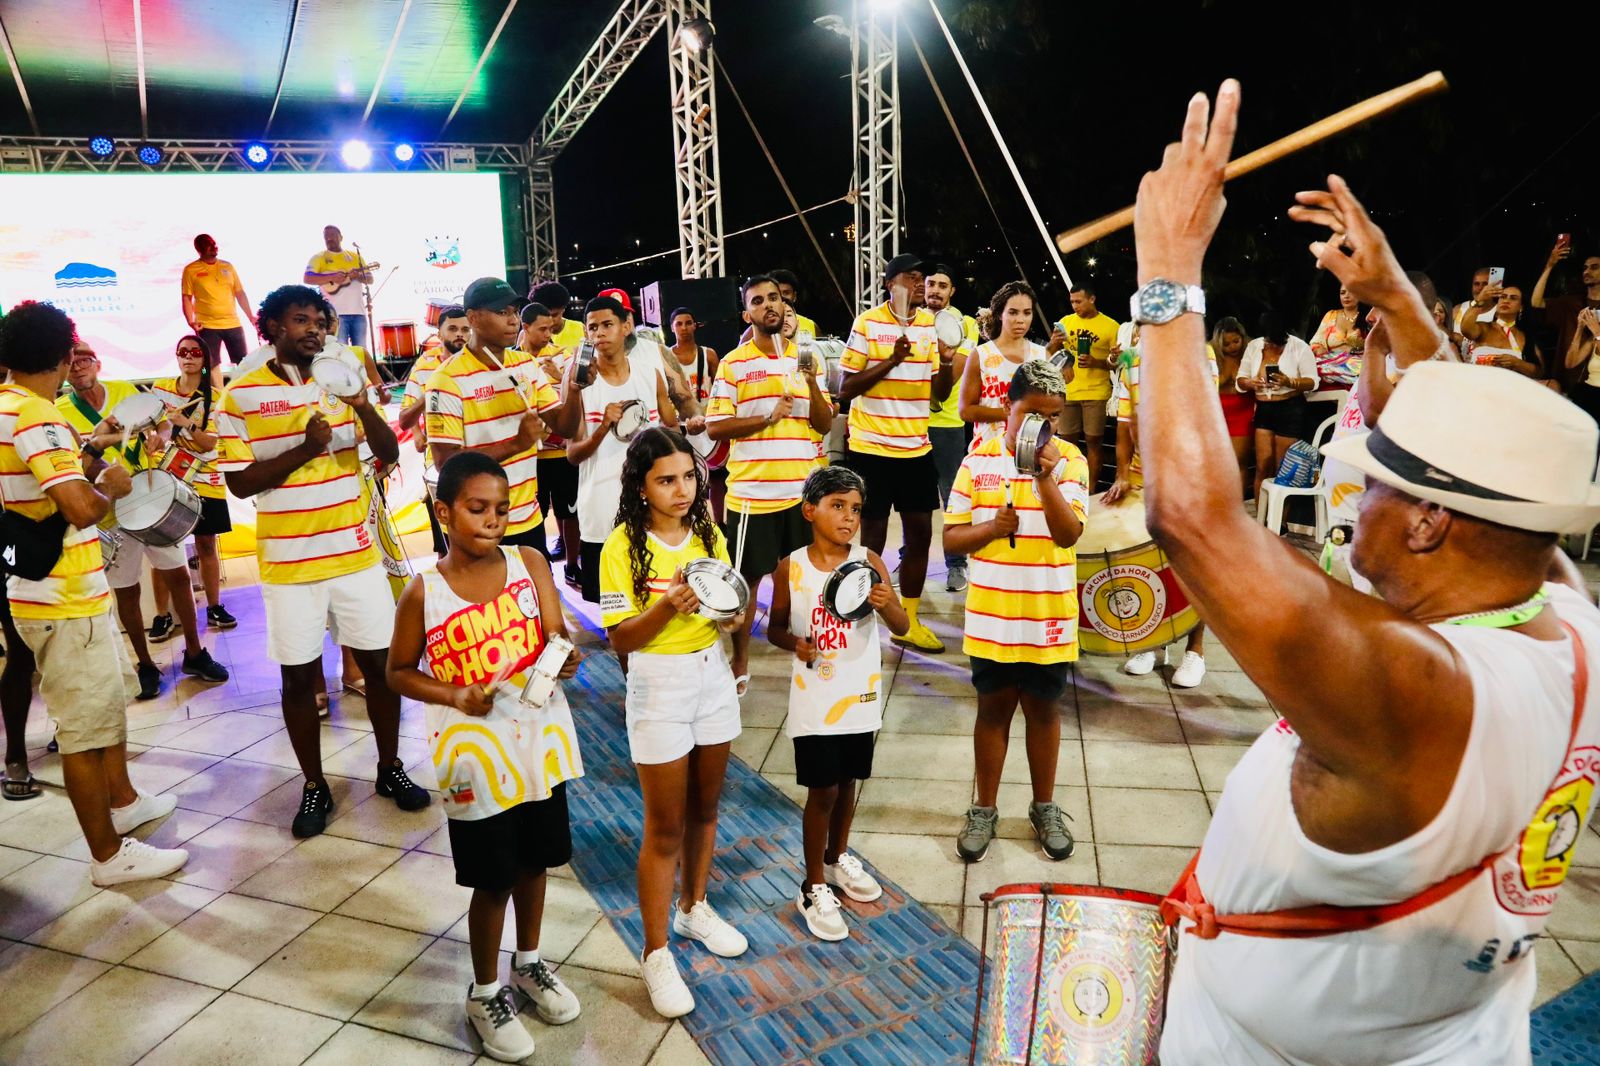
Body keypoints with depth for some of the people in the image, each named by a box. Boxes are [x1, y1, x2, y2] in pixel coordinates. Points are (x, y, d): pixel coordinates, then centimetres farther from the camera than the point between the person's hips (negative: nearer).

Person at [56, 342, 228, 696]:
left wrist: (157, 439, -10)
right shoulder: (61, 412, -7)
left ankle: (194, 653, 19)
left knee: (178, 575, 6)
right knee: (126, 591, 7)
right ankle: (146, 665, 21)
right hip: (110, 511, -2)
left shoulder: (126, 391, 1)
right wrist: (95, 443, -35)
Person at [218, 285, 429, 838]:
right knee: (299, 675, 6)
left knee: (381, 661, 8)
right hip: (289, 564, -3)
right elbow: (239, 482, -7)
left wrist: (363, 405, -18)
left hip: (356, 554, 3)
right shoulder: (240, 396, -3)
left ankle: (390, 768, 25)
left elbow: (388, 454, 0)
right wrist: (304, 448, -19)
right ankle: (314, 786, 21)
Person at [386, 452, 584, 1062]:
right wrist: (453, 695, -16)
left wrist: (564, 656, -35)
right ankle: (485, 993, 33)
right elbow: (398, 672, 0)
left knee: (534, 861, 20)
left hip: (540, 739, 3)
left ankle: (529, 964, 45)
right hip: (477, 752, -3)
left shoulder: (530, 564, -6)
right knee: (492, 880, 9)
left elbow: (556, 634, -12)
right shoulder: (424, 592, -10)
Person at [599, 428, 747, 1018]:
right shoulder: (623, 547, -14)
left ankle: (693, 907, 41)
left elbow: (730, 609, 8)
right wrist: (667, 607, -31)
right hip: (659, 685, -5)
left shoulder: (708, 534, 2)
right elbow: (620, 638, -14)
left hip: (713, 675, 5)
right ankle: (656, 953, 19)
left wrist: (733, 611, -15)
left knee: (704, 807, 19)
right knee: (665, 827, 4)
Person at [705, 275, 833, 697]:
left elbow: (825, 424, 7)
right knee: (747, 579, 5)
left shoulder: (805, 358, 9)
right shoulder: (733, 364, -2)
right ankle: (740, 664, 19)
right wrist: (767, 418, -17)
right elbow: (714, 427, -7)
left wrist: (813, 385, -10)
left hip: (801, 490, 3)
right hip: (752, 492, -3)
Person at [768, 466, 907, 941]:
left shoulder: (870, 563, -7)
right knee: (822, 790, 4)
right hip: (815, 700, -2)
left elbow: (902, 627, -9)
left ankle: (838, 856, 43)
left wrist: (886, 604, -30)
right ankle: (814, 888, 21)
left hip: (861, 696, 2)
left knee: (847, 782, 18)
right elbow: (775, 628, 2)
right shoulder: (790, 569, -9)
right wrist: (795, 643, -19)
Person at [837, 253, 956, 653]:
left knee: (920, 532, 8)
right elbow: (845, 389, -10)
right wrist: (891, 360, -20)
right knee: (873, 537, 3)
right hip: (872, 448, -5)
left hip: (917, 448, 5)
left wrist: (947, 366, -12)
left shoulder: (931, 324, 7)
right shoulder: (867, 324, -7)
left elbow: (939, 392, 9)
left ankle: (909, 621, 22)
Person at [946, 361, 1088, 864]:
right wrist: (991, 527, -19)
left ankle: (1044, 808, 33)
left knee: (1043, 710, 14)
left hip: (1048, 617, 0)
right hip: (991, 615, 1)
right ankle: (985, 810, 28)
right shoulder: (979, 460, -3)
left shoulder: (1070, 461, -6)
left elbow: (1069, 533, -18)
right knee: (993, 709, 13)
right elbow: (951, 537, -1)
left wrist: (1046, 478, -28)